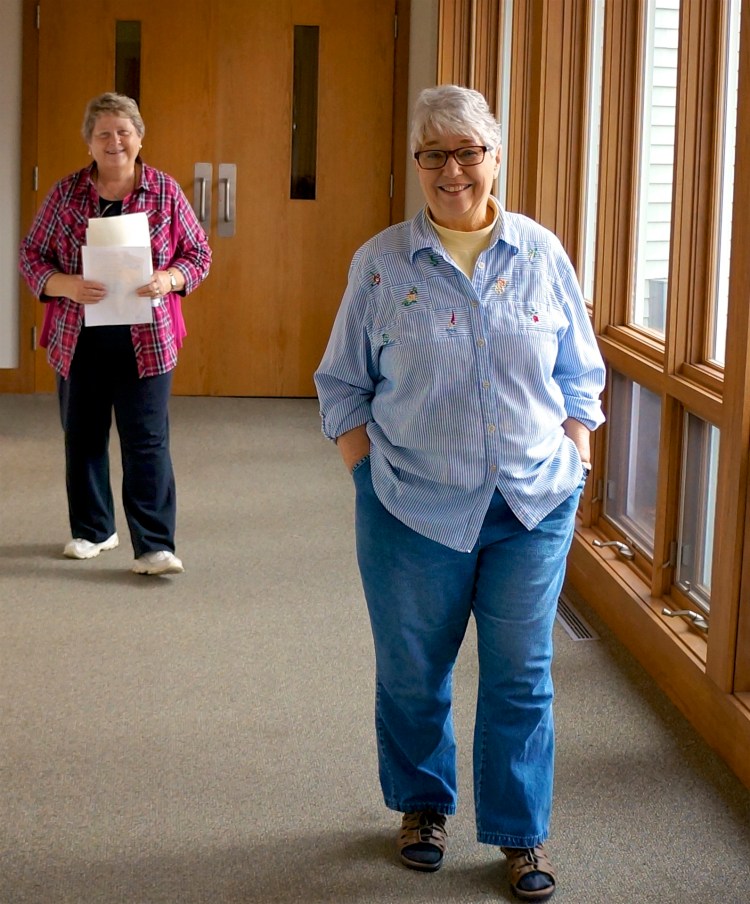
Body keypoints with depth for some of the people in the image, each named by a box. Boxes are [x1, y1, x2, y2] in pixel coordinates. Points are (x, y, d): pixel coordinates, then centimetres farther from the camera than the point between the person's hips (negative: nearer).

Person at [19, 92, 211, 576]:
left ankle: (154, 547, -2)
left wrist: (168, 279, -15)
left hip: (146, 338, -2)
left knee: (148, 440, -5)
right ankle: (92, 530, 29)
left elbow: (199, 253, 5)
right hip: (78, 337, 2)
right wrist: (68, 286, -16)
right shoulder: (65, 193, 2)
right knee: (83, 436, 12)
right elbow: (31, 255, 4)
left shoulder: (165, 191, 1)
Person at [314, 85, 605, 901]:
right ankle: (422, 804, 35)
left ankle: (521, 833, 21)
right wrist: (370, 480, -3)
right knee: (411, 673, 11)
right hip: (414, 511, 0)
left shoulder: (542, 255, 2)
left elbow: (580, 381, 10)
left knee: (521, 678, 5)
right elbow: (342, 386, 5)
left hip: (534, 507, 1)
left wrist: (572, 470, 3)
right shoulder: (381, 262, -1)